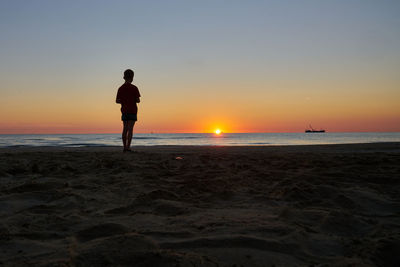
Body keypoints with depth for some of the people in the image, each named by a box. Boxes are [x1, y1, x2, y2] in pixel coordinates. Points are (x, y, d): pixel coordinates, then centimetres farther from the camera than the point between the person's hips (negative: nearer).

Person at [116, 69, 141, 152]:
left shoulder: (120, 88, 4)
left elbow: (117, 101, 4)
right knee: (130, 129, -6)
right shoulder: (134, 88, -9)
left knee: (125, 129, 9)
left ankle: (124, 147, 9)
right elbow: (138, 100, -10)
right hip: (132, 111, -4)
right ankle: (128, 147, -10)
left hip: (124, 110, 4)